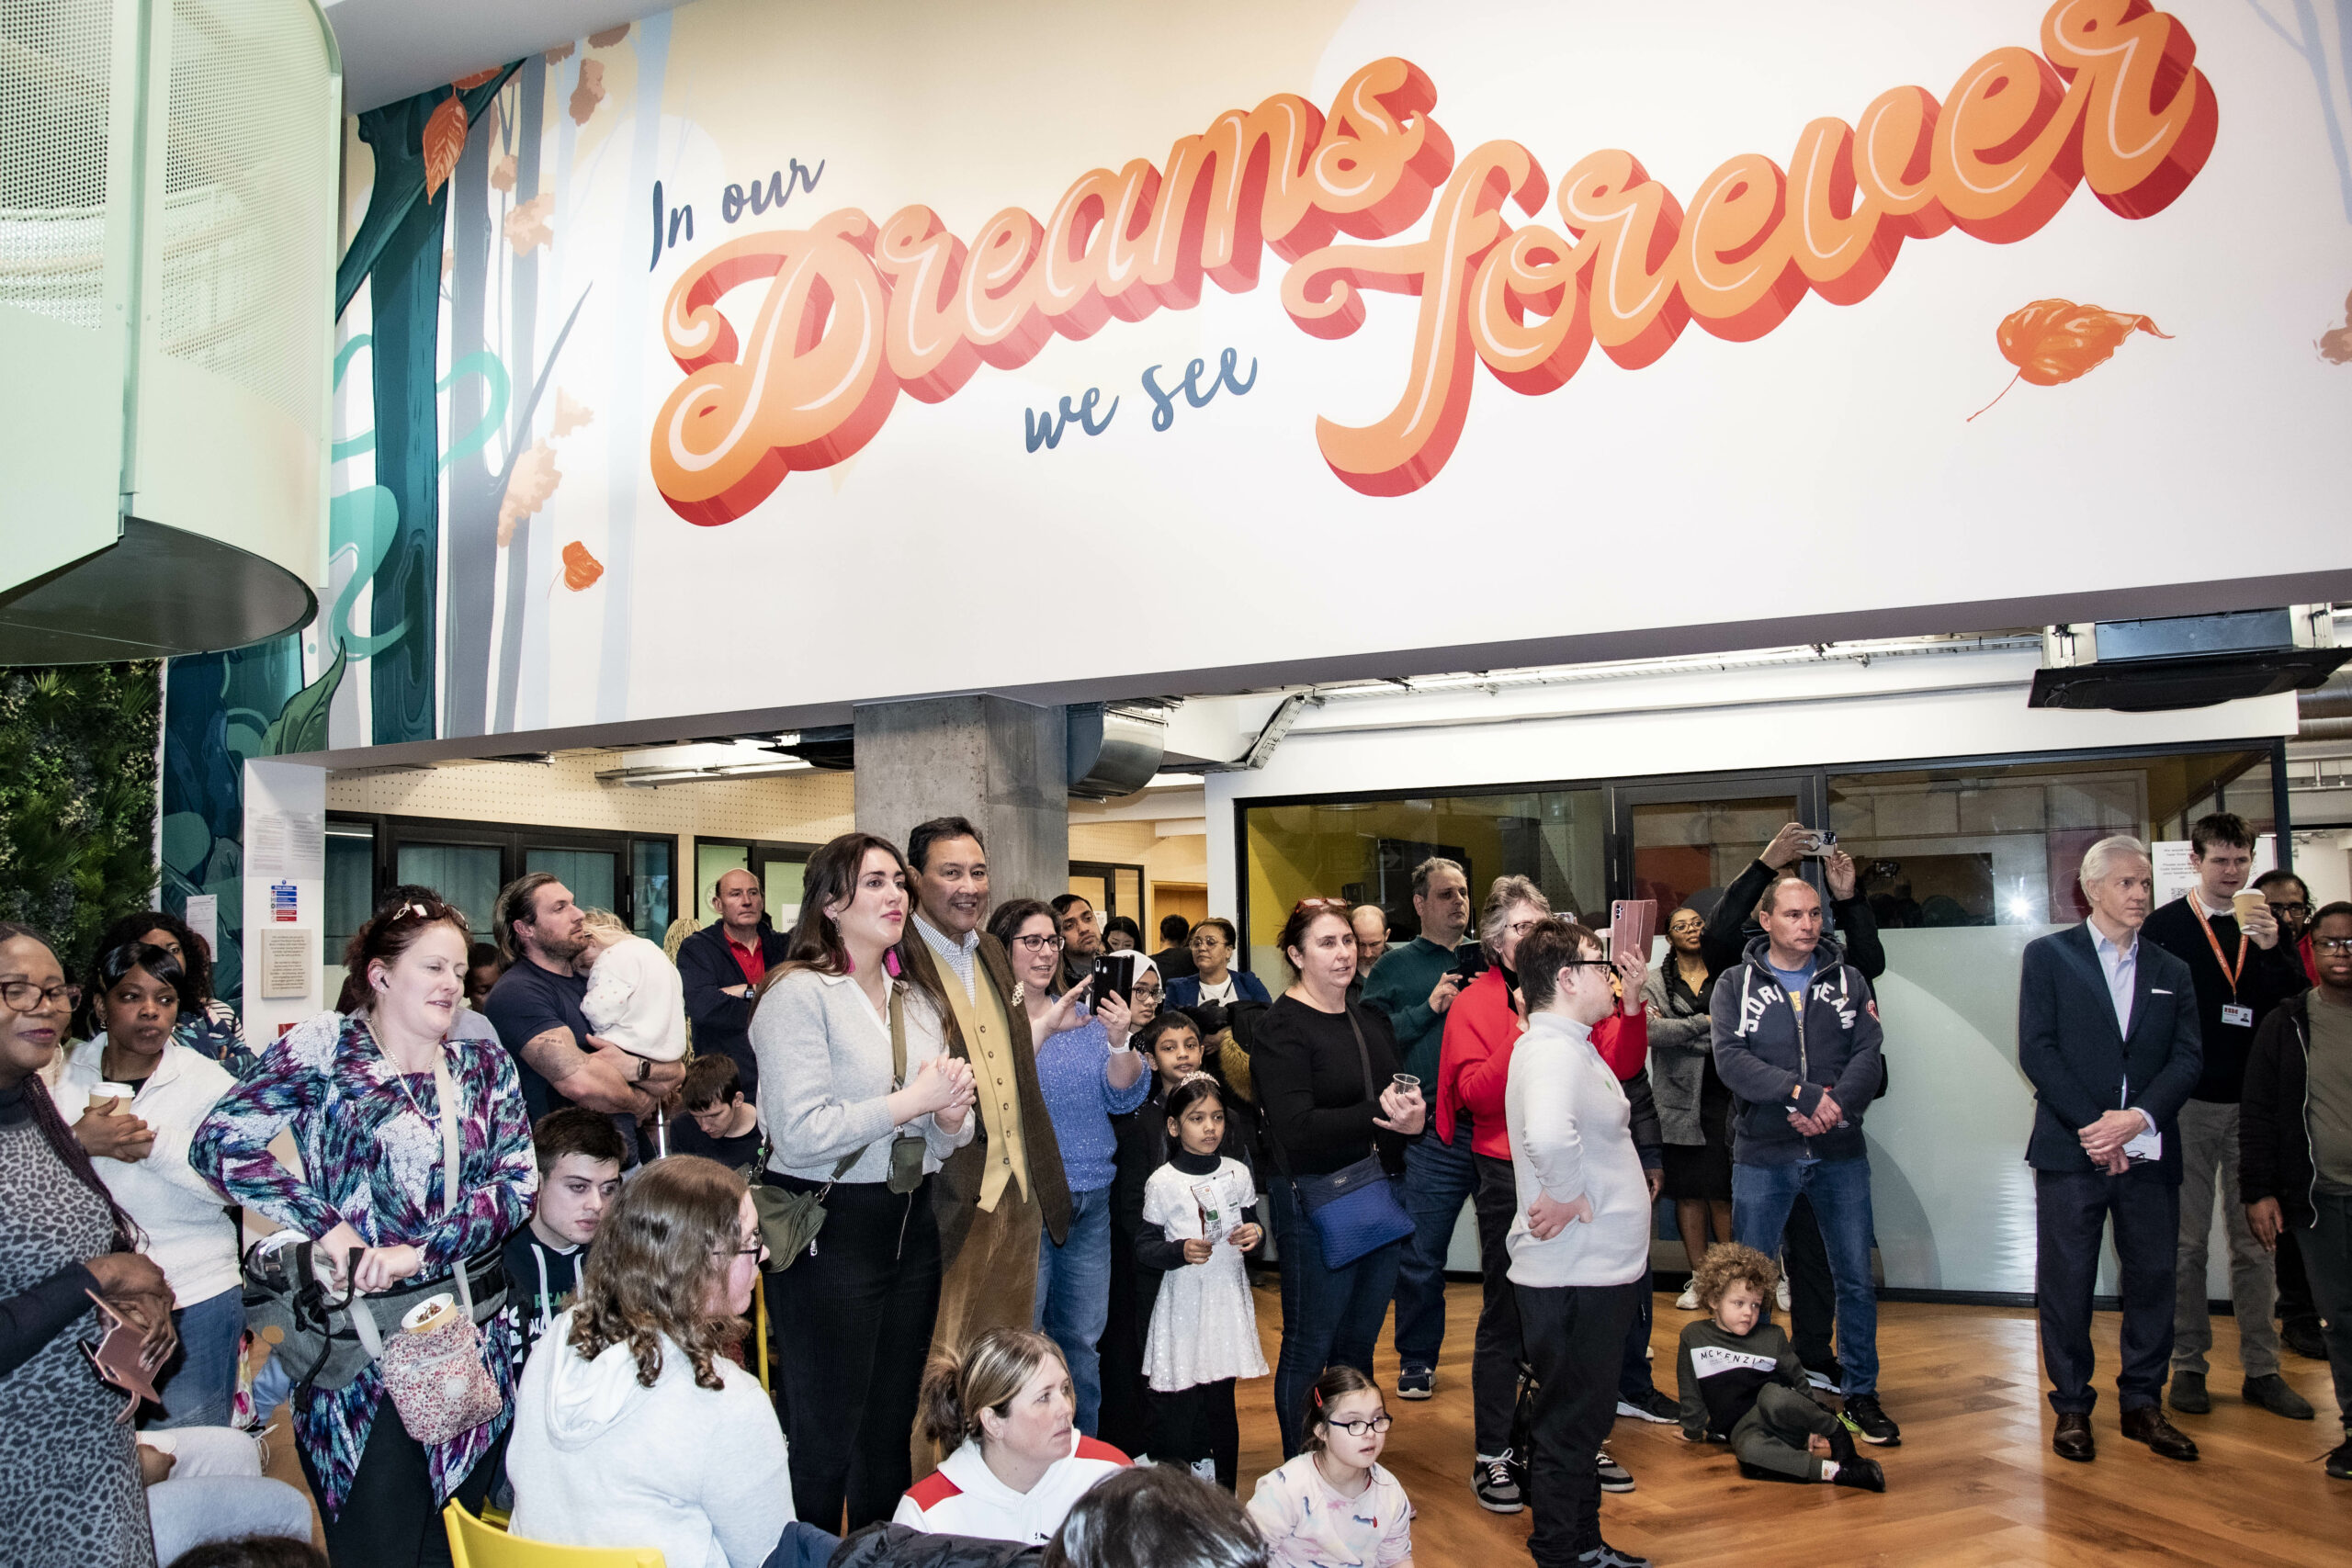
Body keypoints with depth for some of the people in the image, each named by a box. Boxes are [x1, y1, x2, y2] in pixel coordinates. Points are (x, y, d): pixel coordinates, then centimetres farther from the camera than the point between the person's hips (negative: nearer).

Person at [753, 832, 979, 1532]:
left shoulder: (918, 998, 14)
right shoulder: (799, 992, -10)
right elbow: (800, 1132, -20)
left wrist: (952, 1115, -6)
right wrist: (913, 1100, -17)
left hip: (911, 1224, 7)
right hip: (829, 1229, -7)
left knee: (892, 1426, 17)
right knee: (827, 1435, 3)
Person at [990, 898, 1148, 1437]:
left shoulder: (1083, 1017, 11)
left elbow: (1123, 1097, 1)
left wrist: (1118, 1042, -17)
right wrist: (1041, 1027, -29)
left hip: (1090, 1200, 5)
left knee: (1082, 1341, 14)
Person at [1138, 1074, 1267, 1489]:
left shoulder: (1237, 1174, 4)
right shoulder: (1162, 1183, -6)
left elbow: (1251, 1224, 16)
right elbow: (1143, 1247, -4)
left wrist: (1254, 1234, -6)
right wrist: (1180, 1251, -20)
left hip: (1228, 1301, 3)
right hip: (1182, 1305, -3)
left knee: (1221, 1404, 9)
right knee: (1177, 1408, -3)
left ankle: (1224, 1496, 21)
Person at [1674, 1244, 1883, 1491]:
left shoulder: (1772, 1337, 7)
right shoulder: (1693, 1336, 6)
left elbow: (1799, 1381, 12)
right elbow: (1690, 1391, 15)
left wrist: (1818, 1426, 6)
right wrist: (1694, 1429, 18)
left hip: (1781, 1416, 0)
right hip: (1741, 1429, 0)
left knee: (1772, 1396, -38)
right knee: (1749, 1449, -39)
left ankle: (1837, 1432, -16)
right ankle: (1834, 1471, -40)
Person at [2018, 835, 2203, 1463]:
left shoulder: (2170, 972, 13)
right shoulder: (2049, 955, 3)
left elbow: (2188, 1058, 3)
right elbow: (2036, 1050, -5)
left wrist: (2137, 1117, -13)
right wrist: (2090, 1127, -12)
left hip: (2149, 1151, 3)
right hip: (2070, 1151, -3)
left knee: (2152, 1280, 7)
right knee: (2066, 1284, 1)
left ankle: (2142, 1404, 21)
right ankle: (2072, 1407, 13)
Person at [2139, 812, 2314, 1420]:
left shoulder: (2267, 925, 9)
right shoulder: (2166, 926, -1)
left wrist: (2272, 948, -15)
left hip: (2253, 1103, 3)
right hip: (2187, 1102, -3)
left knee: (2257, 1243, 6)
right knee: (2186, 1243, 3)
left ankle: (2262, 1369, 14)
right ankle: (2188, 1364, 12)